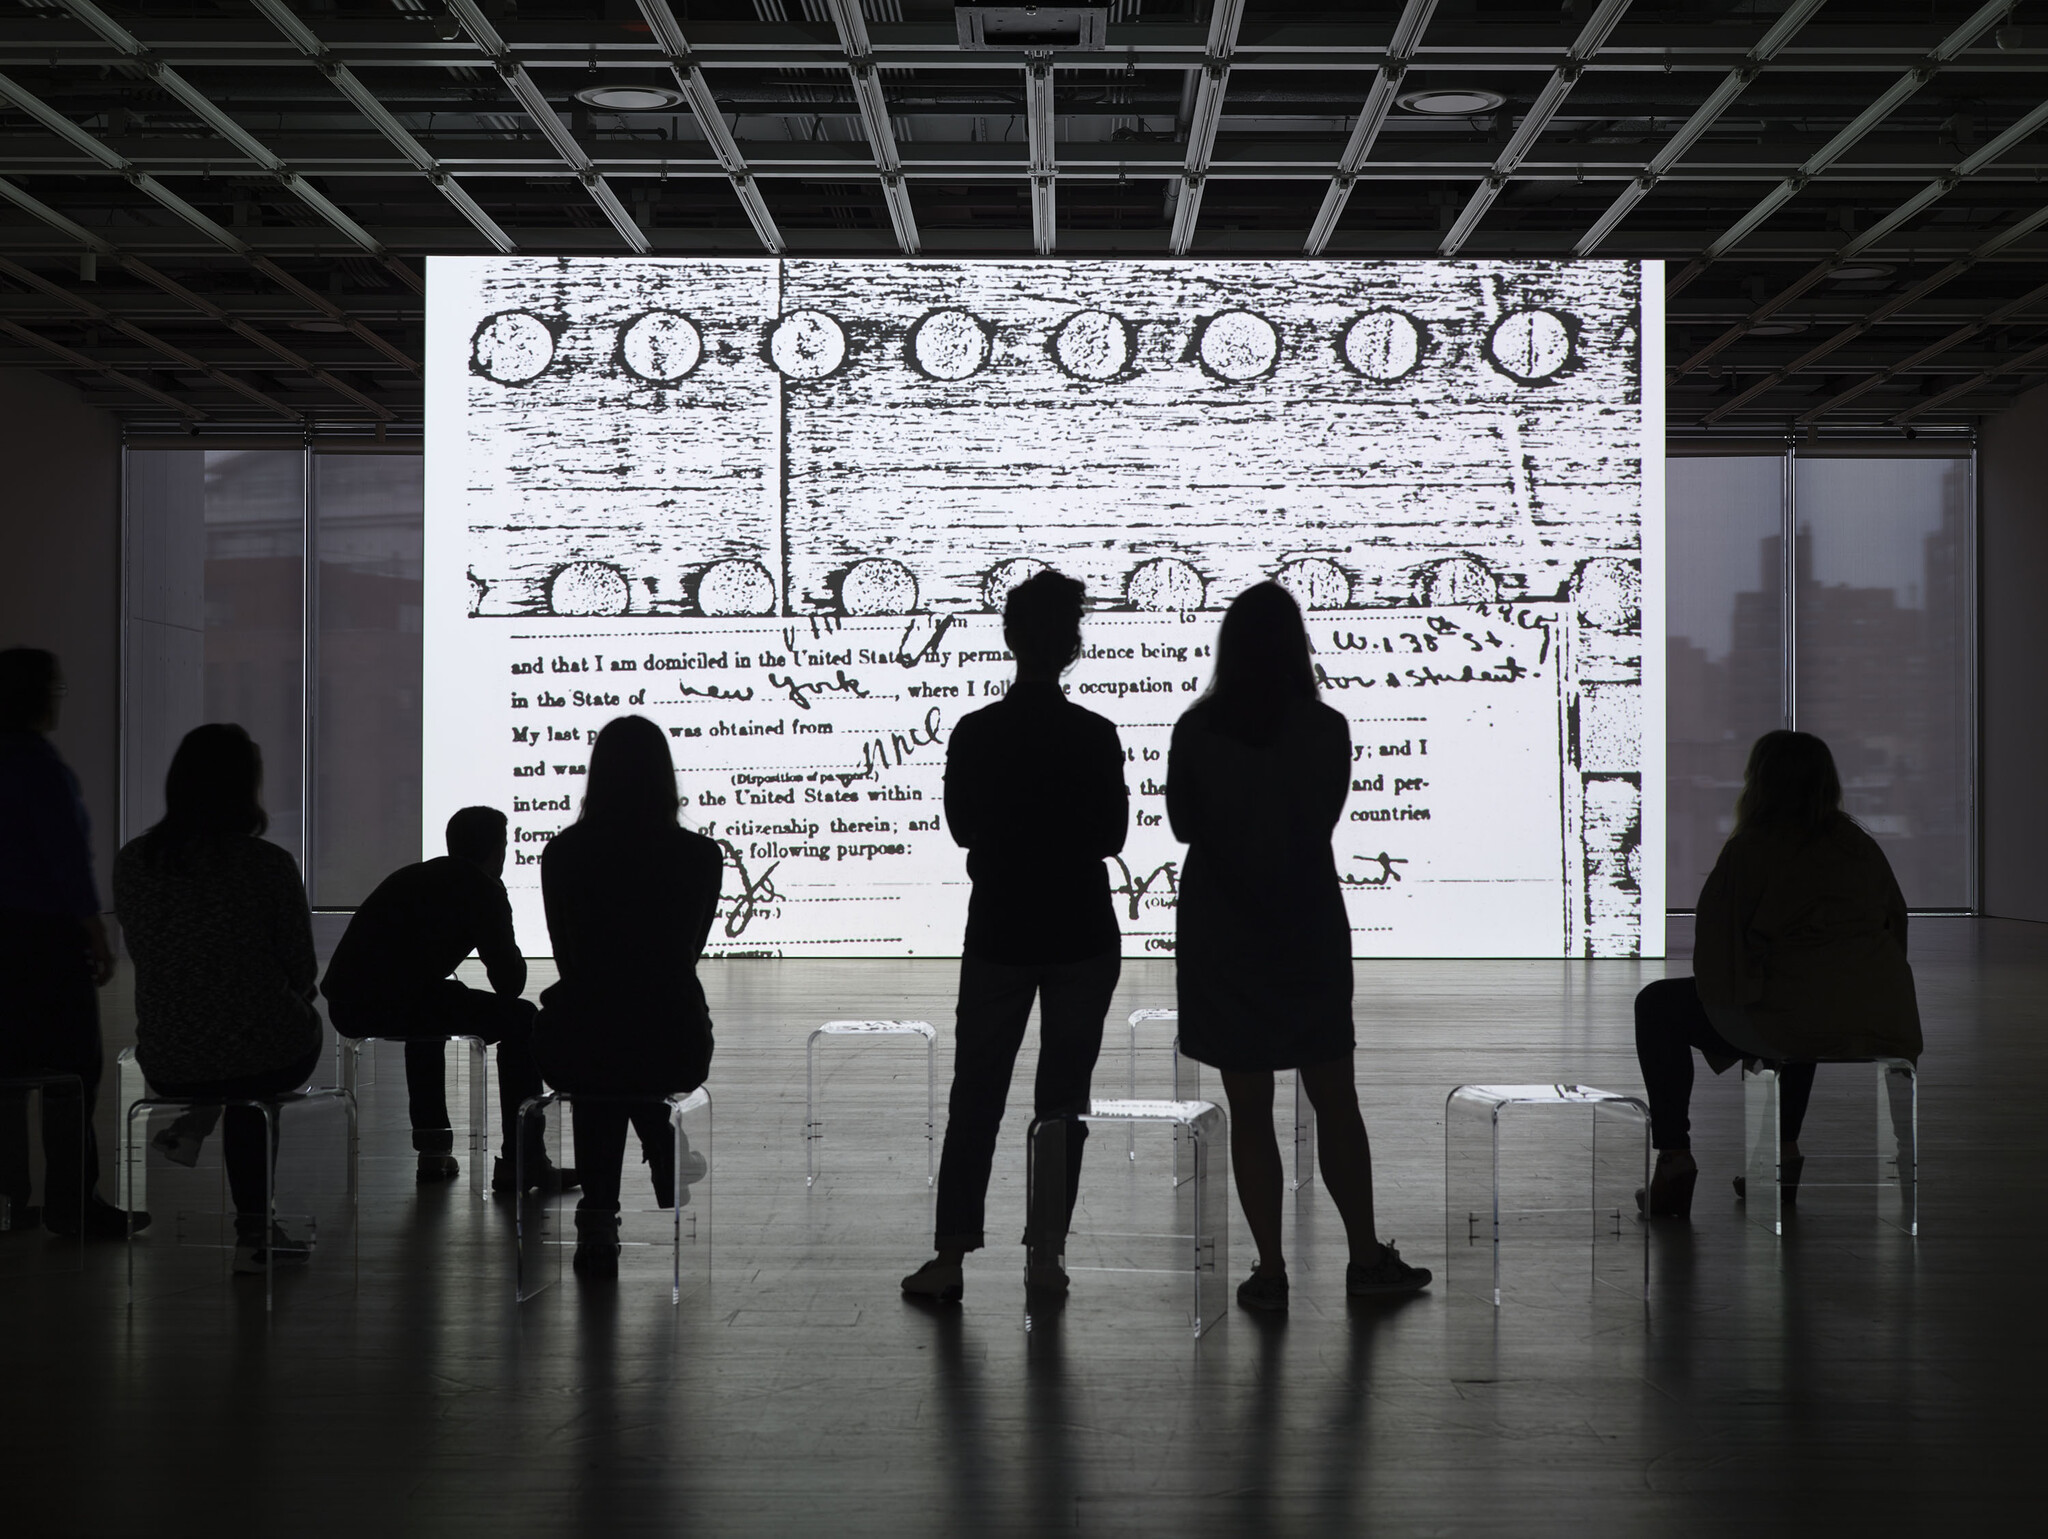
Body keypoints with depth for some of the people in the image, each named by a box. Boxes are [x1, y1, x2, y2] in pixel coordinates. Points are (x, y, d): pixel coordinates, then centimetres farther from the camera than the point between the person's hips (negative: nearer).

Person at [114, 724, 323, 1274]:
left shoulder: (133, 861, -4)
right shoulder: (269, 865, -14)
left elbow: (144, 954, 8)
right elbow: (301, 973, -6)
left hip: (165, 1063, 4)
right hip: (264, 1060, -4)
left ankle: (254, 1230, 32)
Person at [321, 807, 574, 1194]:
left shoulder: (412, 876, 29)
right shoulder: (482, 888, 3)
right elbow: (510, 982, 2)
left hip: (345, 1007, 9)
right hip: (398, 1001, -8)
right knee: (520, 1019, 3)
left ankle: (433, 1151, 38)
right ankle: (520, 1162, 0)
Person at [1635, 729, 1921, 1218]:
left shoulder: (1749, 851, -3)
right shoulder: (1862, 846, 13)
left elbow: (1715, 950, -2)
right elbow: (1896, 926, 18)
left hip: (1795, 1025, -6)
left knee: (1657, 1005, 14)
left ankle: (1675, 1158, 8)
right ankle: (1785, 1148, 39)